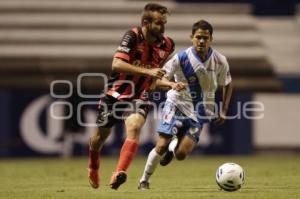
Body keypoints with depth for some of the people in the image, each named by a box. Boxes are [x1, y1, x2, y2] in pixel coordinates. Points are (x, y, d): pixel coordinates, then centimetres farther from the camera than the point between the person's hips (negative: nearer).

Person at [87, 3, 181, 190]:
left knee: (134, 127, -29)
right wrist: (147, 71, -36)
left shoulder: (167, 45, -3)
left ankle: (119, 174, -40)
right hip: (116, 94, -2)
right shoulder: (133, 36, -19)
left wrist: (170, 85, 9)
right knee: (100, 136, 14)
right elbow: (117, 64, -31)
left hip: (139, 97, 2)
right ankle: (93, 168, 46)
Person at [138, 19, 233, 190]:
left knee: (180, 154, -8)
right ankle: (144, 181, 5)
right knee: (161, 145, -16)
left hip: (199, 112, 2)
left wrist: (224, 111, 3)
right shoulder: (182, 58, -15)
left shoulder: (220, 61, -8)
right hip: (177, 104, -2)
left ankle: (174, 146, 31)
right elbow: (161, 78, -8)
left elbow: (228, 85, 9)